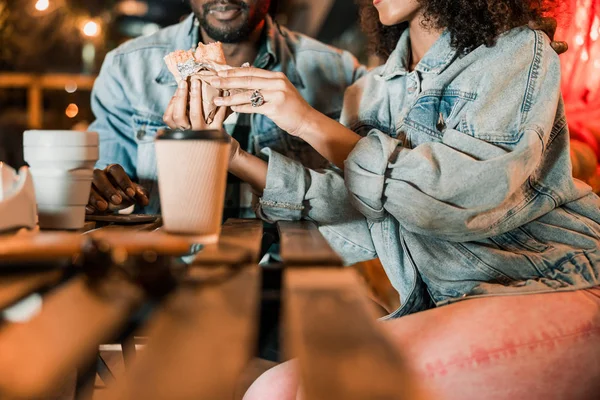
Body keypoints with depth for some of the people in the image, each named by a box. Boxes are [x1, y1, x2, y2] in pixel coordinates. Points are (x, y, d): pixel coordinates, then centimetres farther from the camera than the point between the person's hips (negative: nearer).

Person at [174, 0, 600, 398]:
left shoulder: (521, 52, -2)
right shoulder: (377, 92, 13)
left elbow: (468, 197, -18)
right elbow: (361, 230, 4)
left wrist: (310, 122, -17)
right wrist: (232, 157, -2)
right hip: (444, 308, 5)